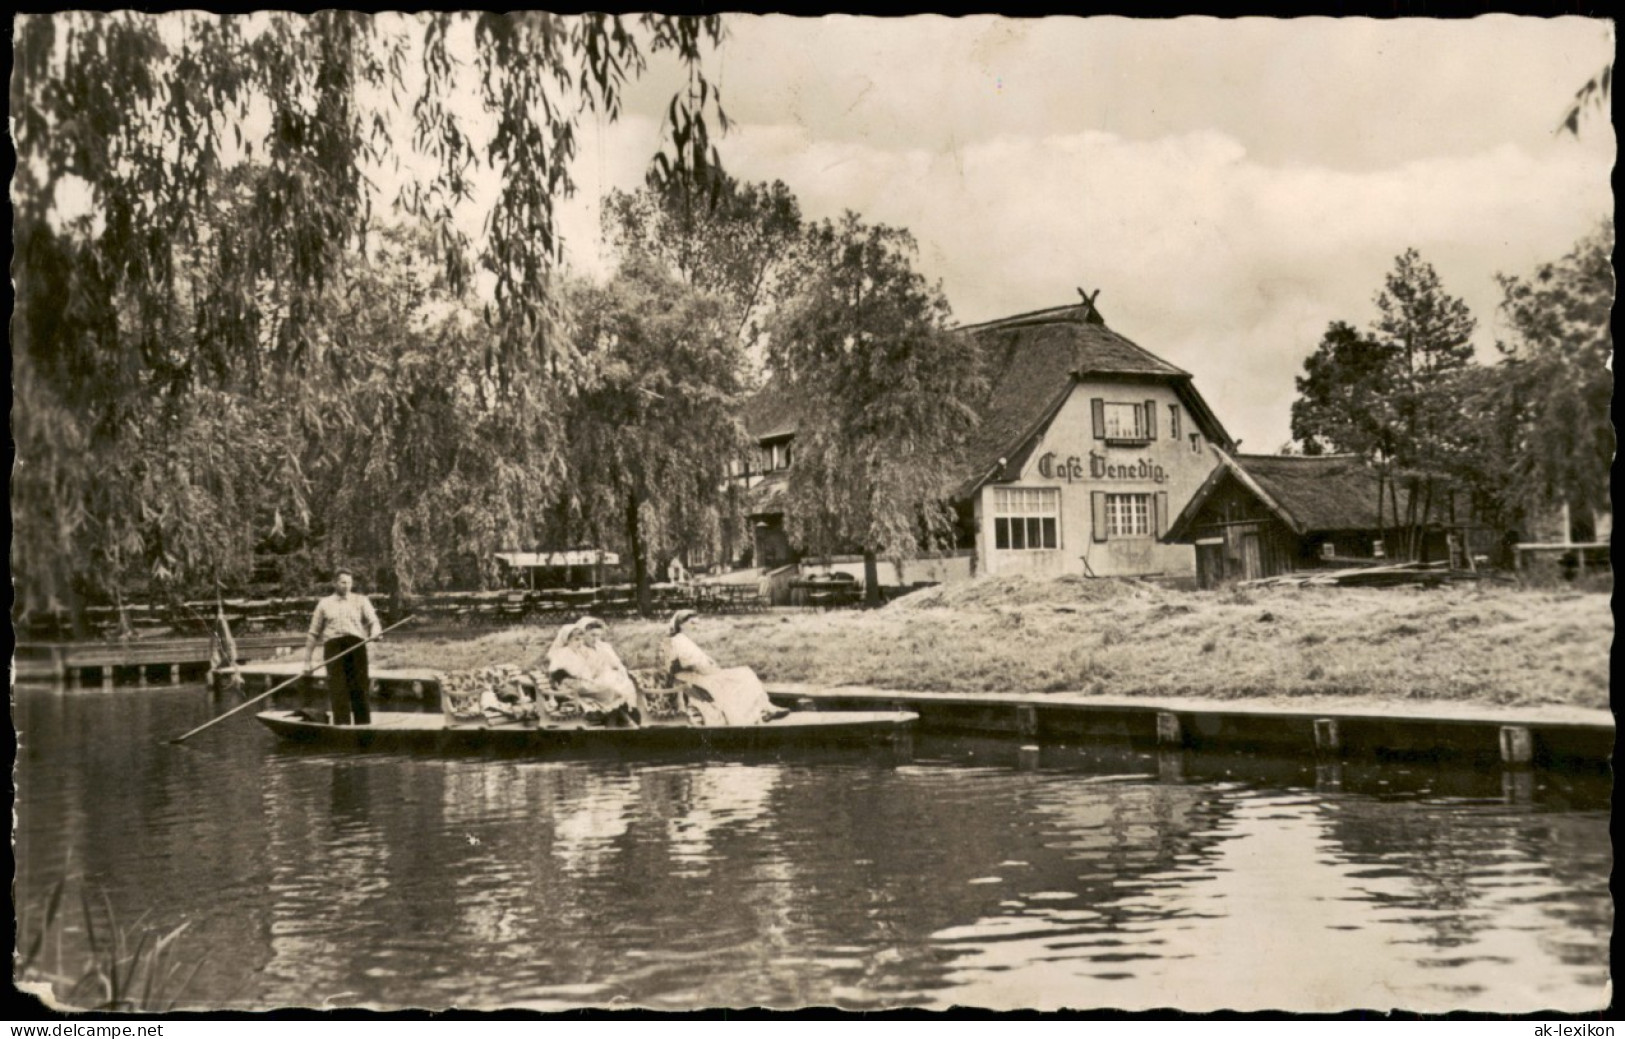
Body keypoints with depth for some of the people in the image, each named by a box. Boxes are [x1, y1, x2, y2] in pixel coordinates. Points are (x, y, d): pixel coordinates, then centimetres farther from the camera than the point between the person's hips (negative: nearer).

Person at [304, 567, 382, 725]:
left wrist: (375, 633, -19)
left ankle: (364, 725, -6)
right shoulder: (325, 604, 19)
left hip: (356, 643, -1)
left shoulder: (361, 600, 18)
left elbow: (373, 621, 5)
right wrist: (307, 661, 13)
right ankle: (341, 724, -8)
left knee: (359, 687, -8)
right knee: (338, 688, -8)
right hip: (333, 644, 1)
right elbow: (313, 634, 18)